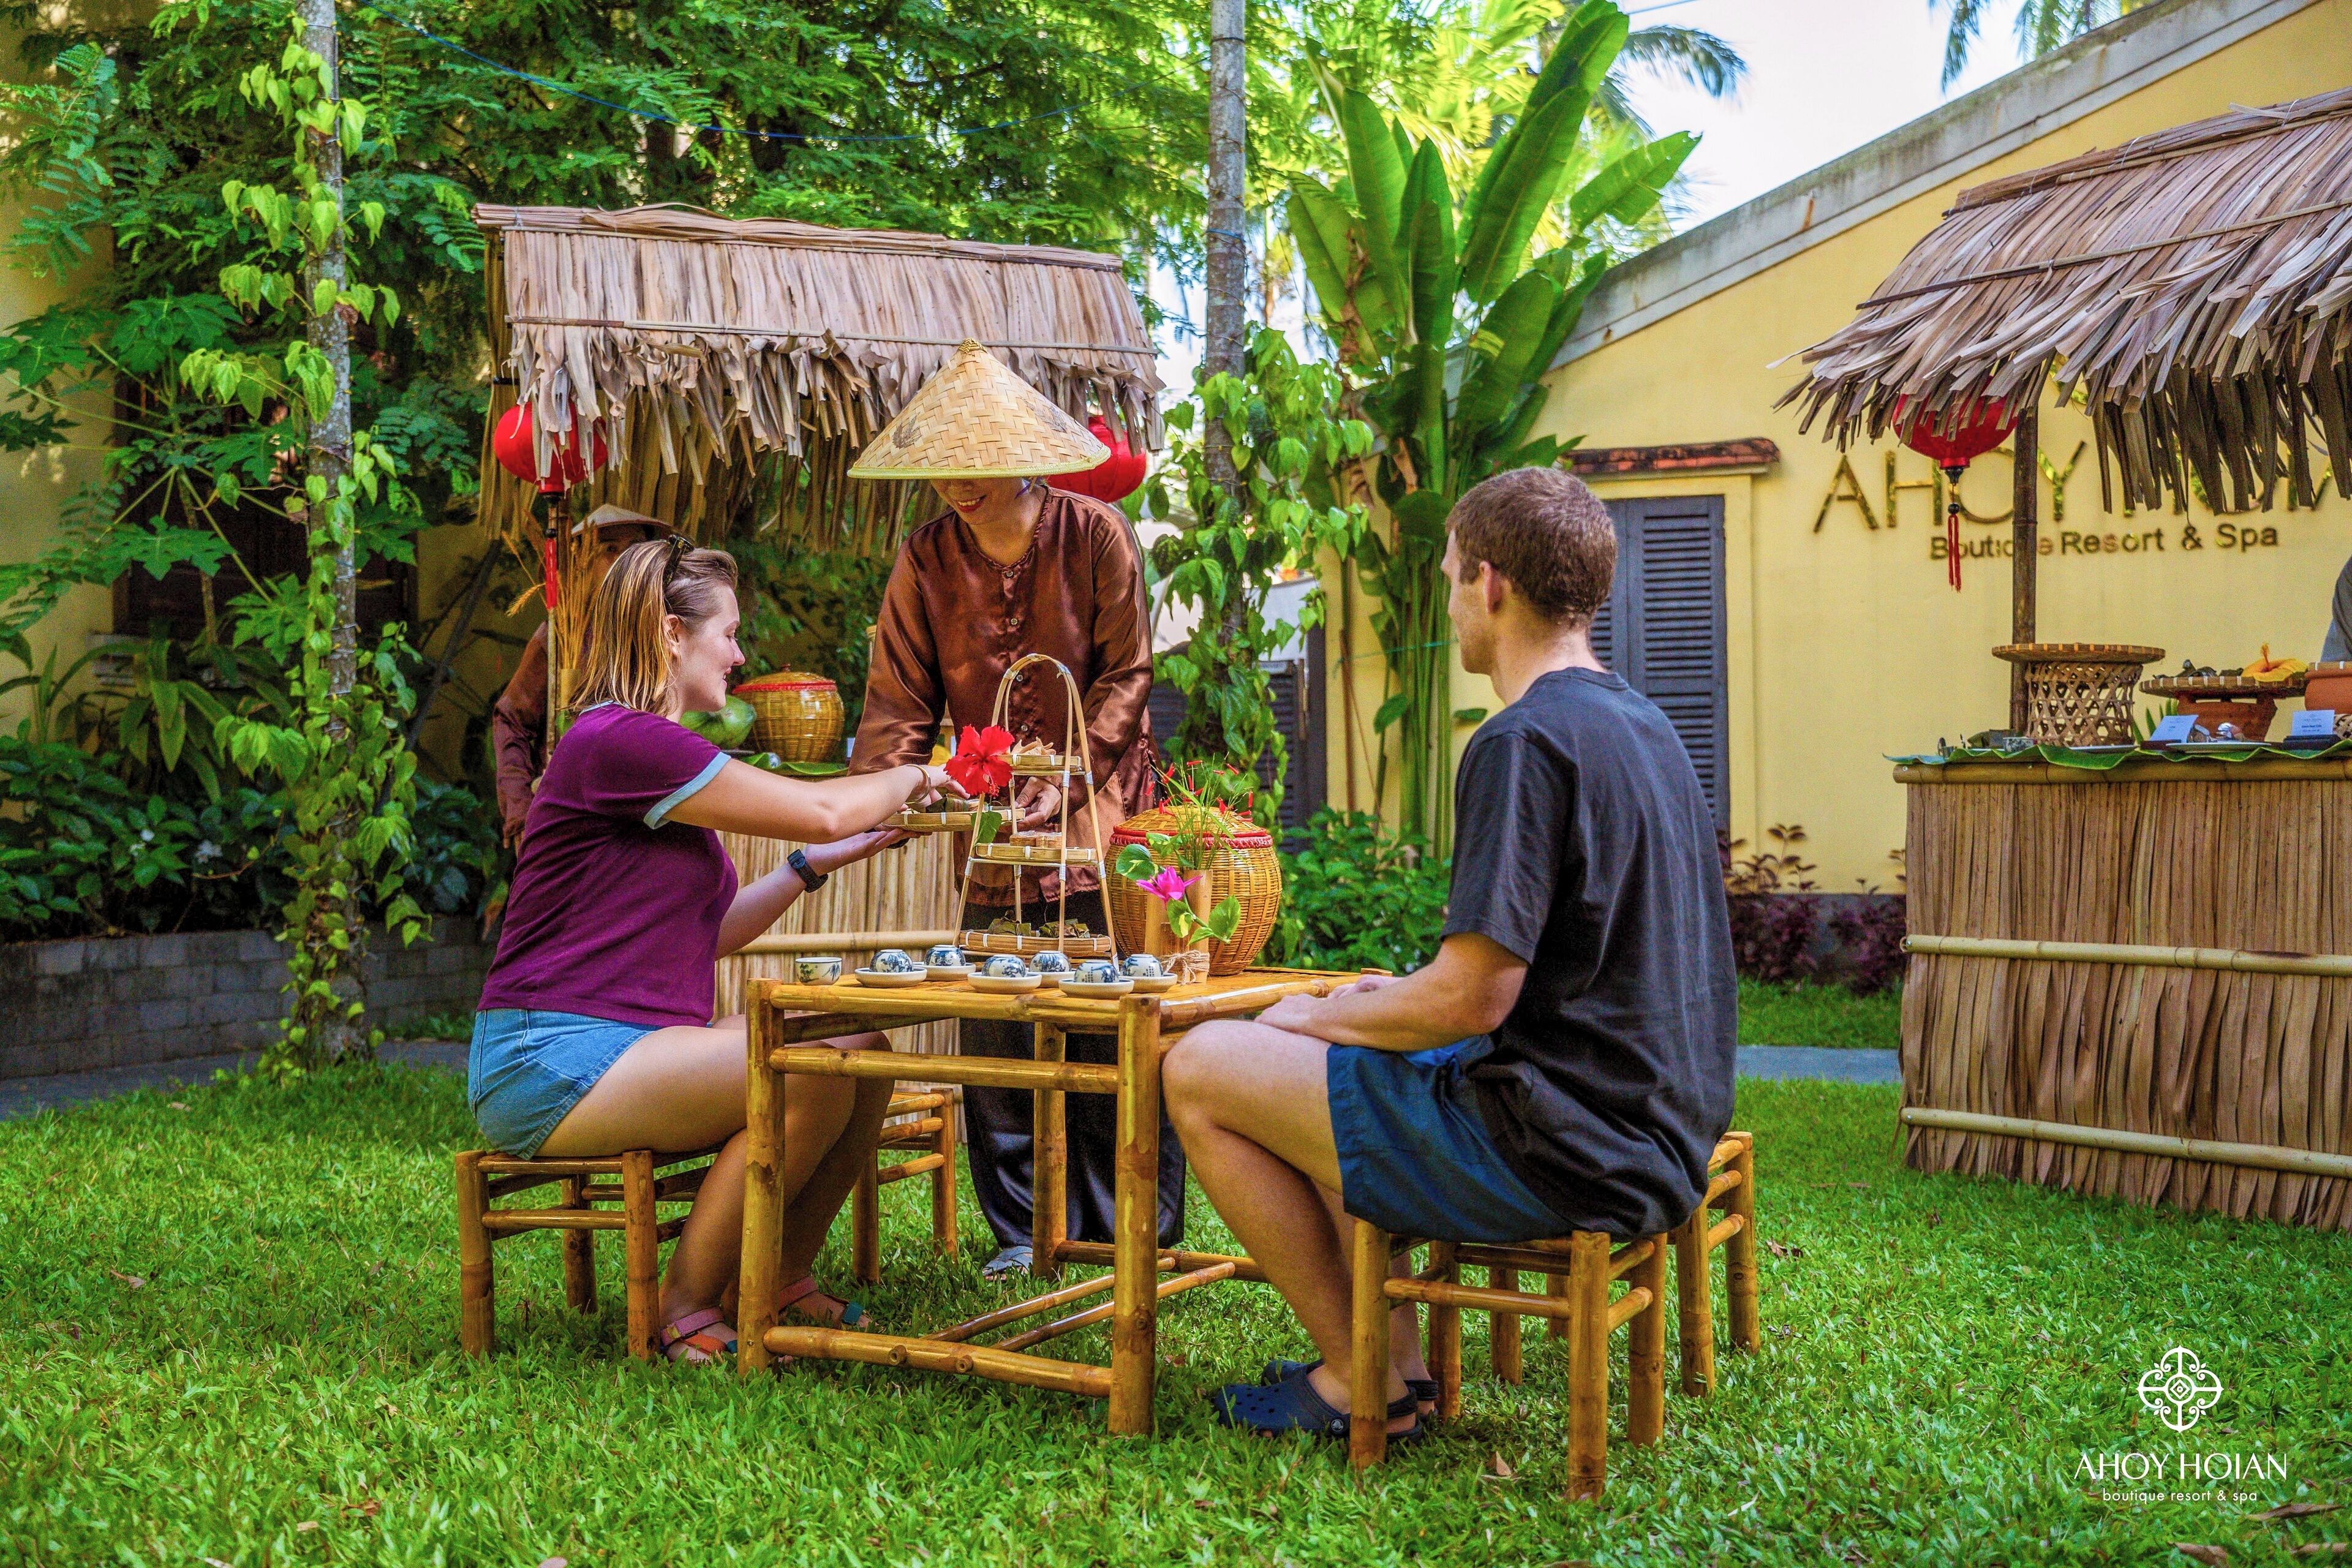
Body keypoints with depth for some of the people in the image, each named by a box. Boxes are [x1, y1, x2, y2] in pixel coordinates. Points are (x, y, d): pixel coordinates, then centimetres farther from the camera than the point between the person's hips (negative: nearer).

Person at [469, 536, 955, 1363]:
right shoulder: (617, 741, -16)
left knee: (865, 1054, -1)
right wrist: (908, 779, 6)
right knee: (809, 1075, -25)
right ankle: (684, 1310, -11)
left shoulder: (654, 749, 18)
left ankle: (781, 1282, 14)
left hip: (635, 1045, 10)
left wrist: (817, 864, 16)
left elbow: (709, 930, 21)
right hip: (551, 1061, -10)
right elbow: (819, 810, -13)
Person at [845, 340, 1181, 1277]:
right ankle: (1023, 1230, 11)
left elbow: (1126, 674, -4)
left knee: (1111, 1025, -1)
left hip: (1097, 818, -2)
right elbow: (900, 699, 0)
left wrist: (1066, 782, -15)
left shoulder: (1096, 535, -4)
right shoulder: (927, 559, 2)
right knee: (995, 1037, 0)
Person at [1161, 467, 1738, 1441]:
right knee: (1336, 1068, 27)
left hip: (1565, 1158, -10)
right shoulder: (1643, 726, 12)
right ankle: (1397, 1361, 22)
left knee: (1199, 1072, -3)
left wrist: (1312, 1018, -4)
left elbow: (1473, 997, -22)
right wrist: (1378, 1001, 17)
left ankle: (1366, 1384, 6)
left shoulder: (1525, 742, -19)